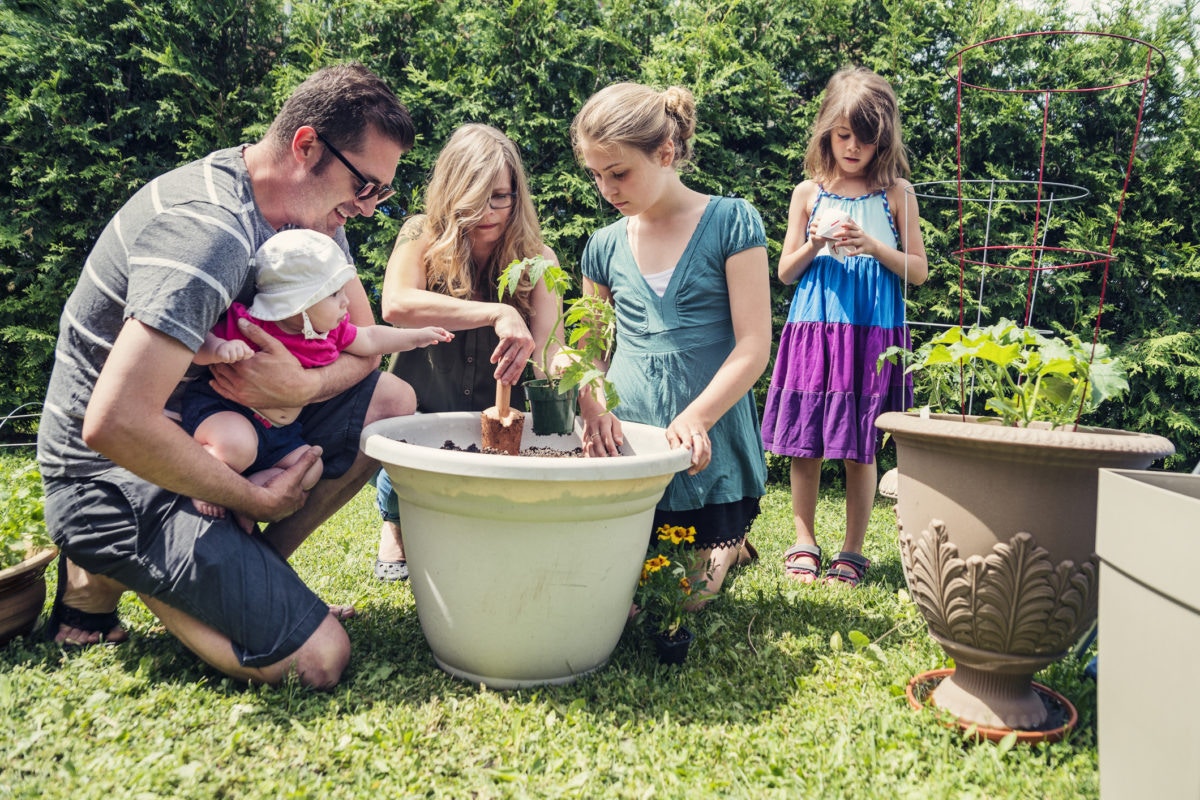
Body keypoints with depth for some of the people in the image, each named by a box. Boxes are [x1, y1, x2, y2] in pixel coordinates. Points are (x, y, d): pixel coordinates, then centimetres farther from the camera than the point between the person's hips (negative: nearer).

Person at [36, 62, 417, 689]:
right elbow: (113, 425, -34)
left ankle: (251, 571, 4)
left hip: (201, 429, 9)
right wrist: (253, 498, -21)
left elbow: (363, 344, 4)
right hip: (112, 479, -9)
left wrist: (303, 386, -19)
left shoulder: (312, 210, 1)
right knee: (316, 659, -18)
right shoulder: (208, 232, -28)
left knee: (392, 403, -3)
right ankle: (102, 577, 2)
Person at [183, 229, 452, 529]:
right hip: (222, 407, -7)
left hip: (277, 430, 7)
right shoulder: (248, 327, -23)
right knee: (238, 448, -36)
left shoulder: (330, 331, -2)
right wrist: (220, 349, -45)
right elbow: (197, 346, -22)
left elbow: (369, 340, 13)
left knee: (309, 470, -3)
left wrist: (418, 336, 15)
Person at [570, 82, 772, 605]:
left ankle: (727, 541, 31)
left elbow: (753, 346, -10)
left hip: (708, 452, -3)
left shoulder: (731, 223, -4)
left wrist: (694, 418, -24)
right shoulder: (605, 246, 7)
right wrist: (593, 406, -8)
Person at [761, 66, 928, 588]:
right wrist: (814, 246, -9)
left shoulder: (897, 193, 7)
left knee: (860, 447, 1)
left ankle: (852, 550, 14)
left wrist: (873, 246, -11)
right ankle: (804, 543, 16)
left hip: (873, 334, -1)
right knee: (804, 442, 2)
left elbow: (919, 271, 6)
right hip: (814, 330, 1)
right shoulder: (808, 193, 9)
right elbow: (785, 272, 11)